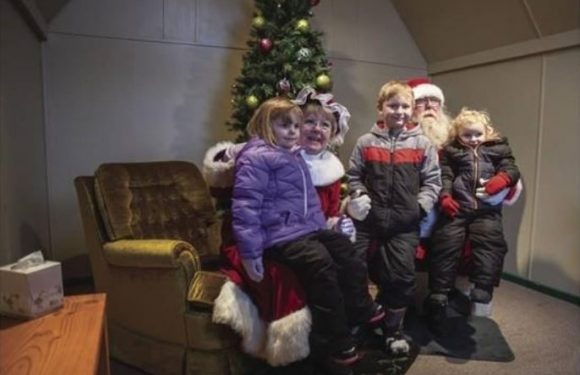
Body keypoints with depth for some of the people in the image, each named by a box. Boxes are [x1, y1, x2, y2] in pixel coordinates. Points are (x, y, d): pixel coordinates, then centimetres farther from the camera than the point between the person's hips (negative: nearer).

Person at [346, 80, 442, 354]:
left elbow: (432, 181, 5)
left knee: (402, 276, 5)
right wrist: (359, 196, -9)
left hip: (405, 224, 0)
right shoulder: (366, 142, 4)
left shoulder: (422, 144, 4)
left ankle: (393, 331, 27)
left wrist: (421, 205, -9)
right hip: (369, 221, 0)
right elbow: (353, 176, 9)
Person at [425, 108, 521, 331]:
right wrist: (444, 196, -15)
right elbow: (444, 175, 4)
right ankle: (438, 296, -3)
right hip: (456, 207, -1)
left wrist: (503, 178, -15)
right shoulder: (450, 151, 16)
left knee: (490, 241, -21)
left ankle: (481, 293, -18)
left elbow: (511, 168, 9)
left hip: (487, 208, 2)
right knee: (445, 242, -12)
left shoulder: (498, 148, 21)